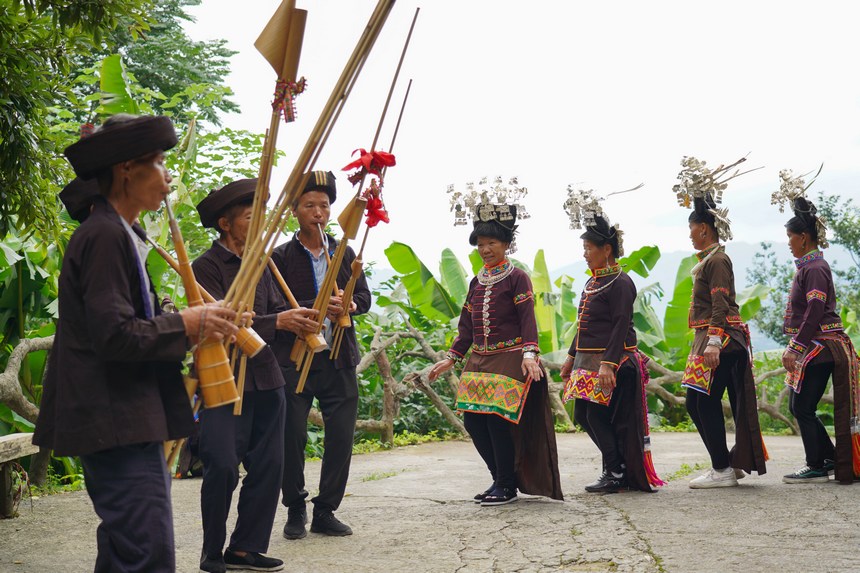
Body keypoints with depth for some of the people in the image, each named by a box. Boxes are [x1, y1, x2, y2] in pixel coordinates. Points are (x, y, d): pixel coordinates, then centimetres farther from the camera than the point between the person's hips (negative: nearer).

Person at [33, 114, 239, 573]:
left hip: (127, 422, 11)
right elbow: (115, 335, -22)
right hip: (118, 425, -11)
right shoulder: (104, 236, -15)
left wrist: (199, 323, 10)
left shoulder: (119, 233, 18)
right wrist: (189, 324, -11)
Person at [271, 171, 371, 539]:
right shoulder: (281, 256, 1)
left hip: (339, 359, 3)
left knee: (341, 437, 1)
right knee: (292, 437, 0)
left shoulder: (344, 253, 14)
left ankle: (325, 512, 13)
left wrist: (351, 306, -11)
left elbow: (364, 296, 12)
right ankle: (295, 510, 17)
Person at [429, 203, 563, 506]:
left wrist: (529, 353, -24)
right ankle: (501, 479, 16)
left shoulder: (517, 277, -3)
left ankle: (507, 486, 1)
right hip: (479, 360, 7)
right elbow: (466, 326, 18)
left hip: (510, 358, -7)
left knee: (497, 418, -13)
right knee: (472, 419, 0)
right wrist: (451, 359, 13)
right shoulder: (476, 282, 16)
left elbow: (527, 318, -11)